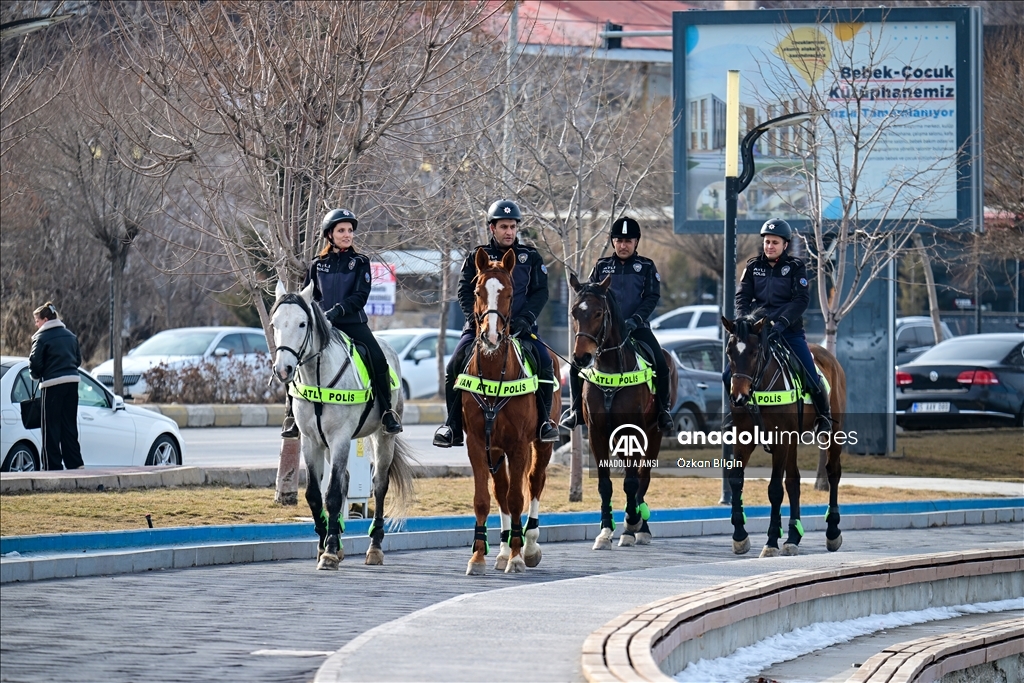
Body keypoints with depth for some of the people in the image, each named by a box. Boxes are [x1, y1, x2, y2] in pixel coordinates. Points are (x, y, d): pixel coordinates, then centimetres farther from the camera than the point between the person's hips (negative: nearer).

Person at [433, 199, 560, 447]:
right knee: (455, 365, -20)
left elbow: (540, 292, 6)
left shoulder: (530, 257, 10)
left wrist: (525, 319, -10)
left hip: (520, 326, 0)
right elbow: (464, 291, 6)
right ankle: (453, 426, -11)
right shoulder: (477, 257, 10)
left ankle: (543, 420, -6)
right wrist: (476, 318, -12)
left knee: (544, 362, -23)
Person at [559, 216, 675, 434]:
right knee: (577, 365, -15)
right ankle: (577, 410, 0)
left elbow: (652, 298, -3)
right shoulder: (602, 266, 11)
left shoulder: (646, 267, 6)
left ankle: (663, 409, -7)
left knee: (660, 364, -24)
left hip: (637, 327, -2)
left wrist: (633, 321, -18)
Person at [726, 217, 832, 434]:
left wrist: (782, 323, -27)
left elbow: (801, 300, -12)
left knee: (811, 379, -12)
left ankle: (824, 416, 14)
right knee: (729, 376, -6)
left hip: (790, 331, -3)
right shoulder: (753, 266, 7)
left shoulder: (795, 267, -2)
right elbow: (742, 297, 2)